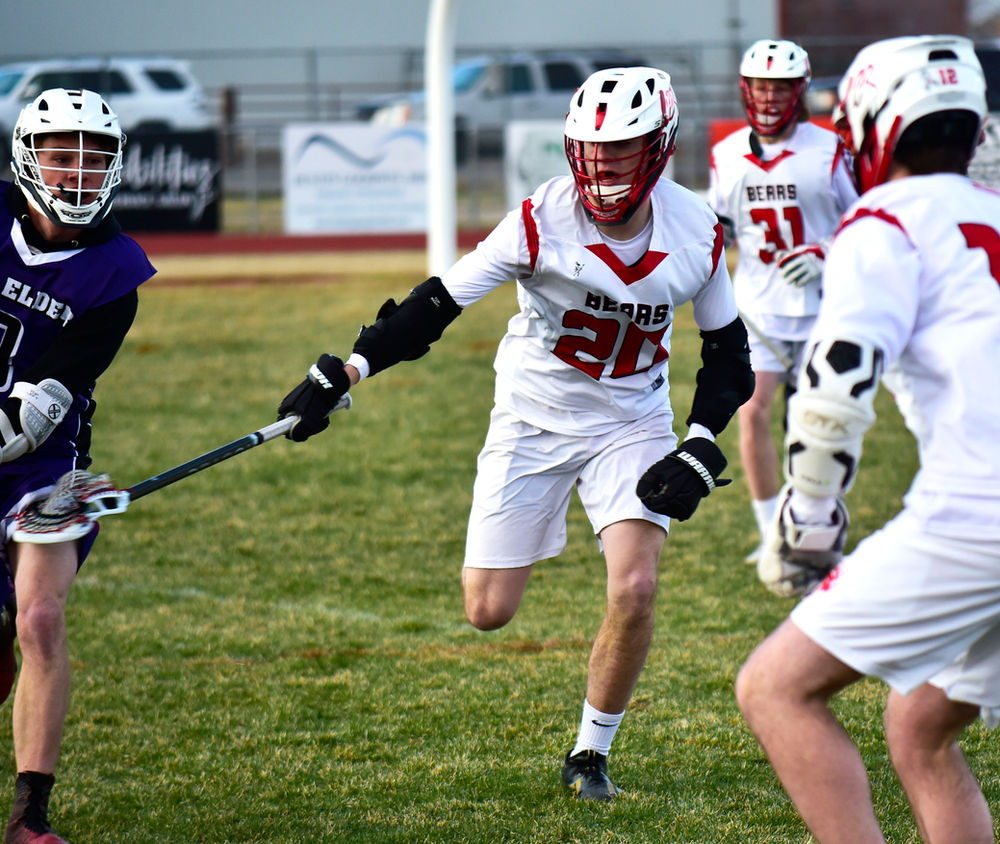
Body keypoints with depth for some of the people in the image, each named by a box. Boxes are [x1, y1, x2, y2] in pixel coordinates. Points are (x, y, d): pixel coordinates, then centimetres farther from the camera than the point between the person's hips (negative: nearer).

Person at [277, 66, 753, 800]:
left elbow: (728, 354, 0)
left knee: (635, 590, -18)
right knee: (488, 611, 0)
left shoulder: (697, 233, -13)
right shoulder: (544, 219, -22)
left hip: (631, 425, 1)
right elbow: (439, 303, -18)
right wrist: (342, 374, -25)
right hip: (534, 420, -1)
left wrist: (701, 449, -13)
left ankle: (591, 753, 6)